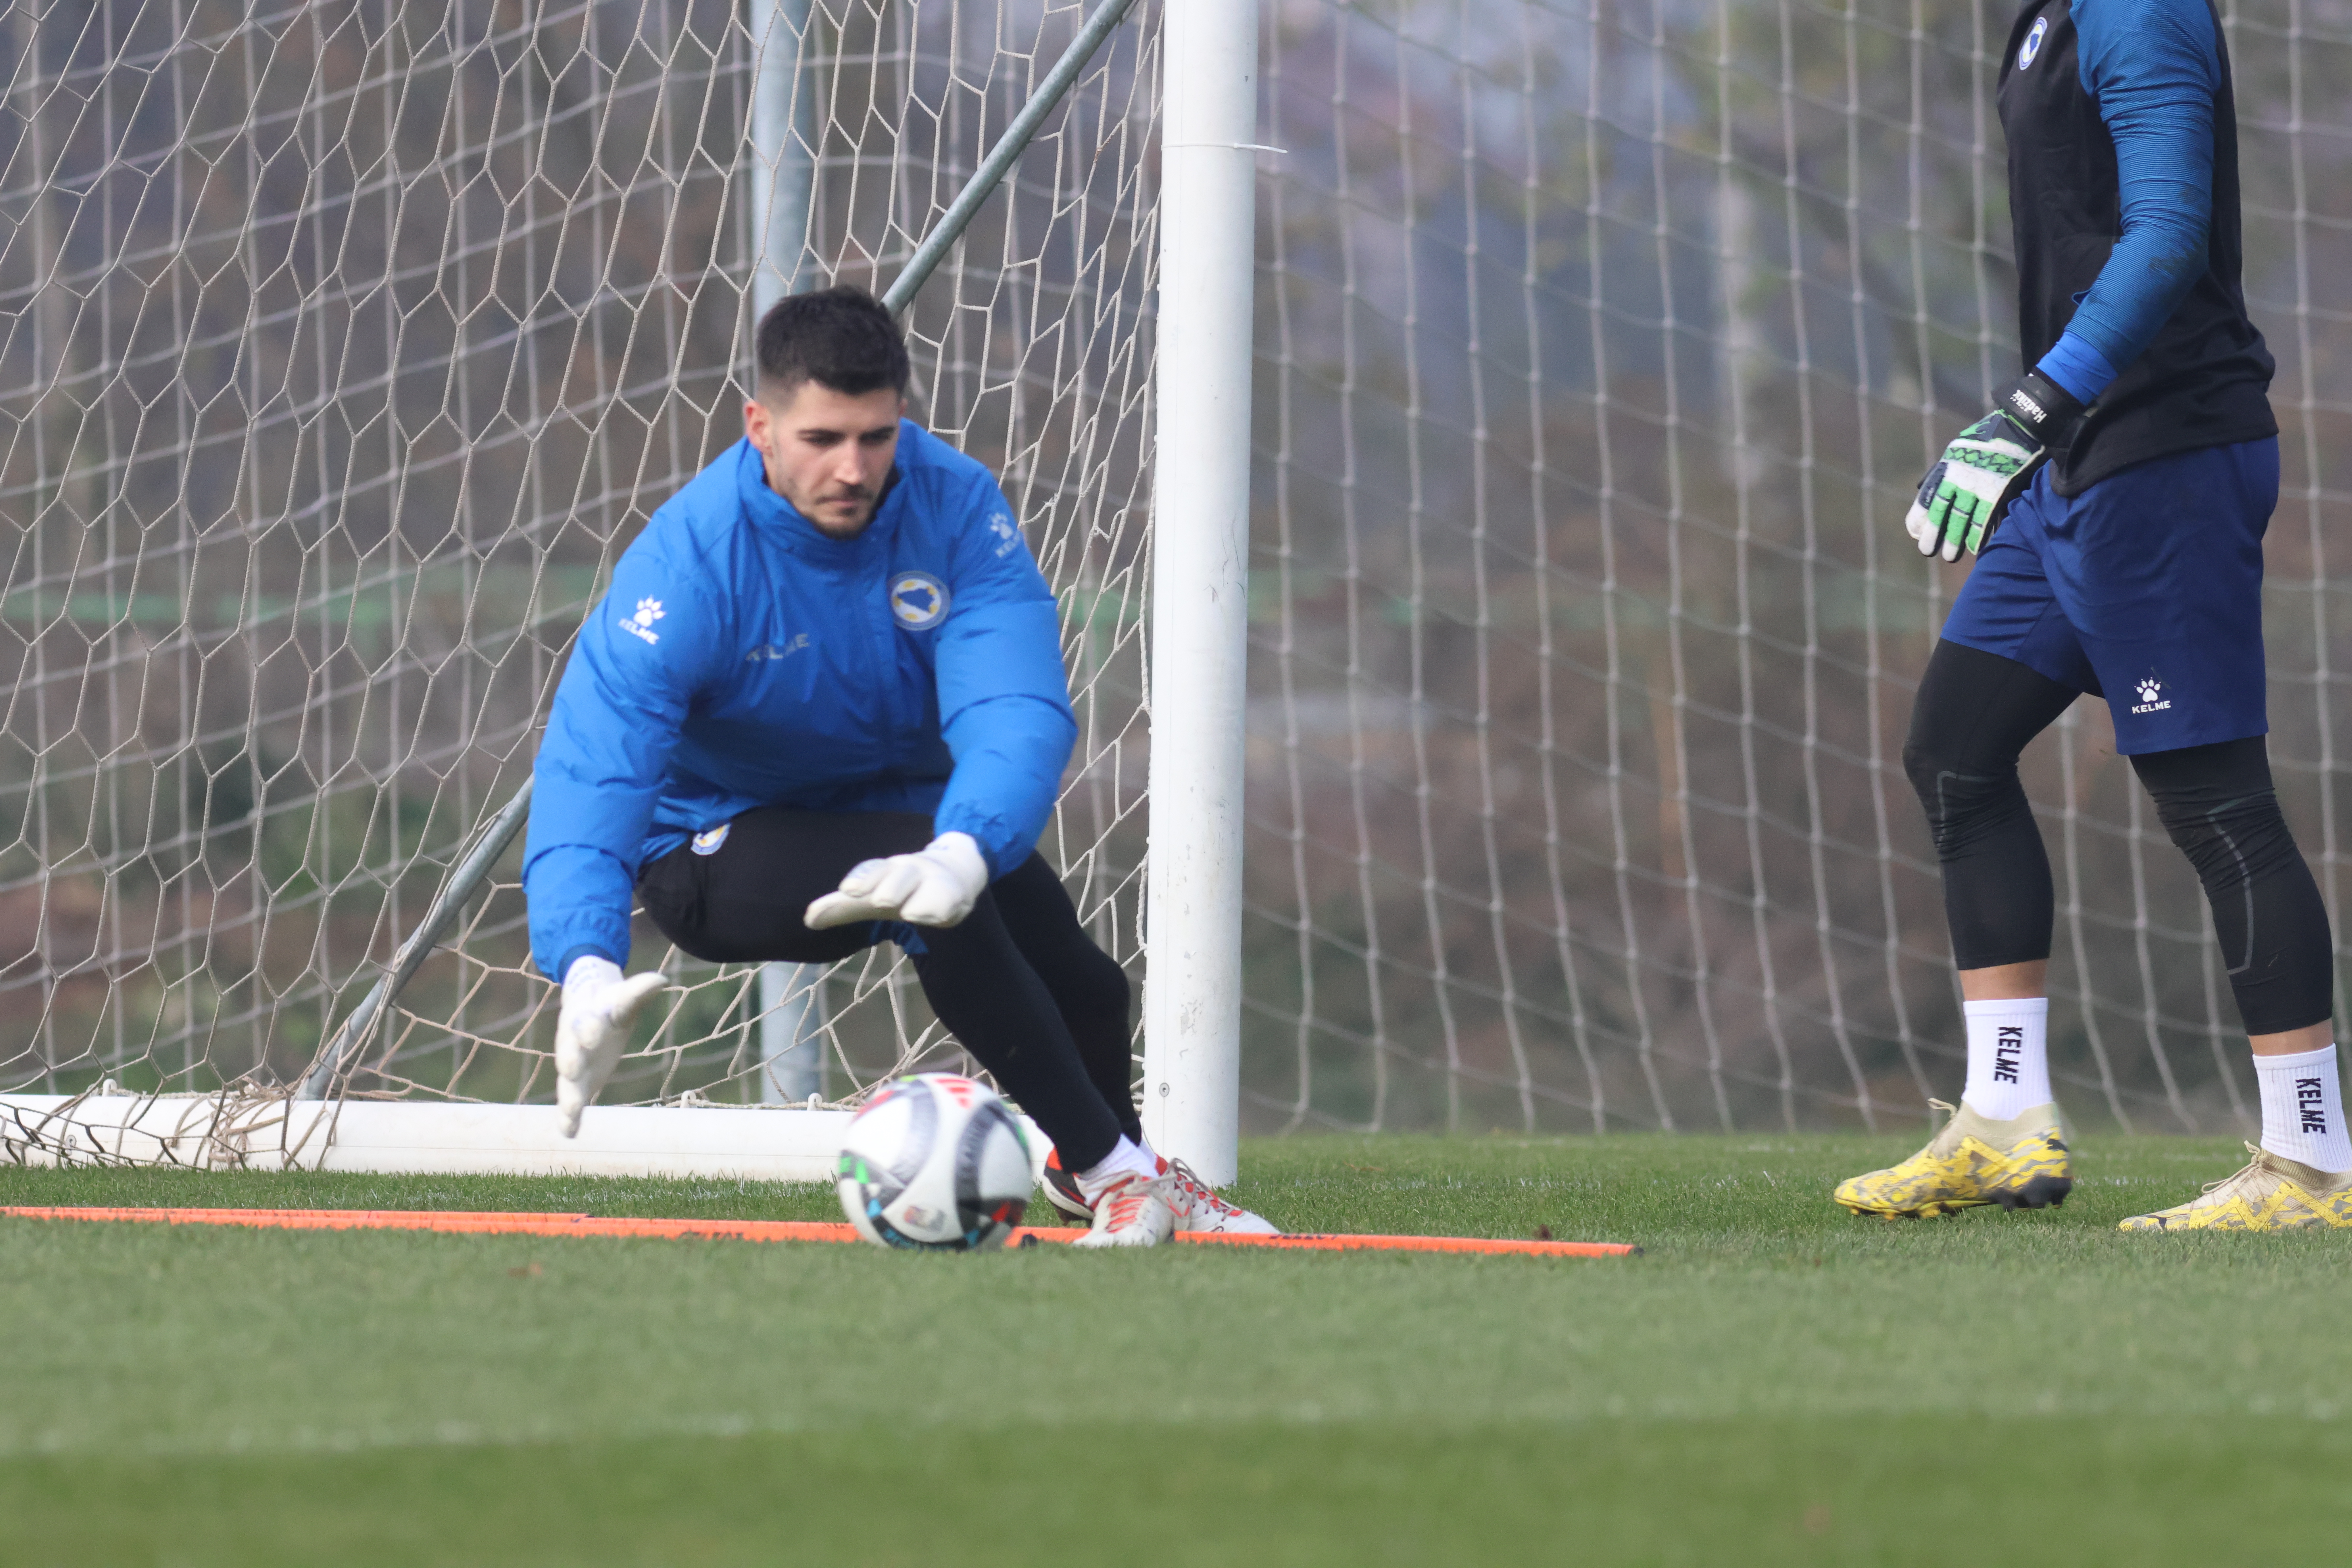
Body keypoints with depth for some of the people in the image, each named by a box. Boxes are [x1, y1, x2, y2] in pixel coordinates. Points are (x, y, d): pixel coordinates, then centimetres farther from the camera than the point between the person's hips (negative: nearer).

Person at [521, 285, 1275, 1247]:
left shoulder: (955, 507, -20)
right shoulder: (689, 563, -28)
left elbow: (1018, 711, -33)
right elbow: (589, 775, -38)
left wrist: (966, 851, -55)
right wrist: (587, 967, -56)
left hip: (896, 804, 5)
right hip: (719, 844, -5)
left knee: (1082, 986, -6)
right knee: (932, 880, -31)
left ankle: (1094, 1167, 31)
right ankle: (1115, 1174, -20)